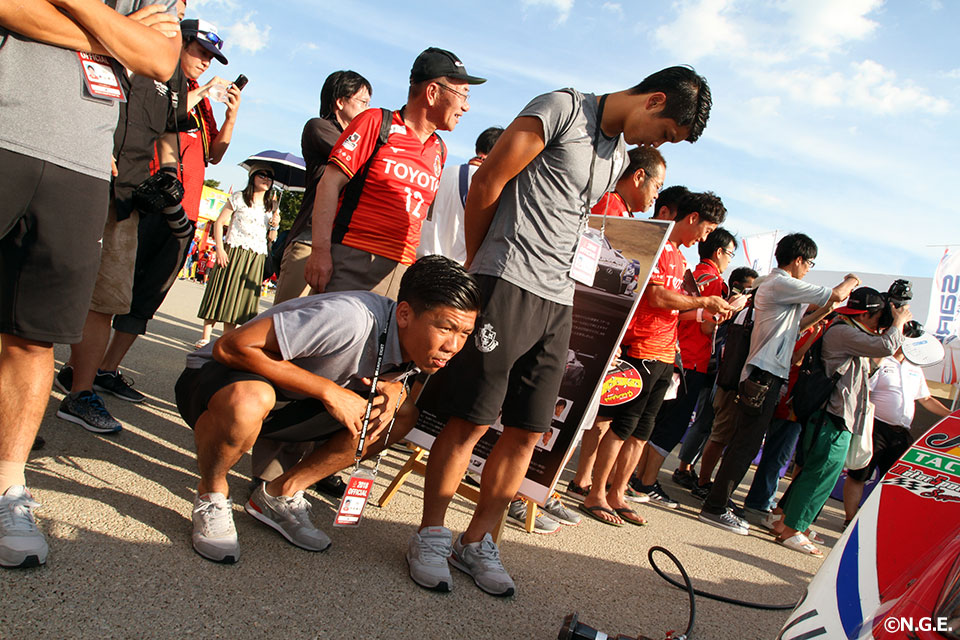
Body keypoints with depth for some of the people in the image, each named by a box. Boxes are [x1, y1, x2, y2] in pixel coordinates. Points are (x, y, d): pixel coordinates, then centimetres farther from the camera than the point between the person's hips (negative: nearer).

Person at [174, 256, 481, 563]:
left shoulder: (410, 344, -10)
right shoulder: (350, 319, -35)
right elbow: (231, 347, -32)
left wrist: (391, 389, -14)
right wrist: (328, 391, -30)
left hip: (290, 402, 7)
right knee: (248, 400, -42)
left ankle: (281, 494, 2)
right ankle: (211, 493, -9)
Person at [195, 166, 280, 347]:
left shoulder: (271, 206, 12)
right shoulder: (238, 198, 2)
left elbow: (271, 238, 15)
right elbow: (219, 222, -2)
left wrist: (275, 226, -6)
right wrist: (220, 249, -11)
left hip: (256, 258, 3)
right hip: (232, 252, -3)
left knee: (238, 298, 4)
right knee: (220, 291, -2)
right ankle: (205, 337, 6)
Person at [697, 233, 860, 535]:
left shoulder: (773, 283, 21)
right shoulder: (782, 284, -11)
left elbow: (793, 325, 29)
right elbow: (836, 294, -9)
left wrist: (823, 311, 24)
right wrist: (851, 281, 12)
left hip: (760, 374, 11)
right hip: (765, 376, -11)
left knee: (742, 443, 12)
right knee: (746, 445, -8)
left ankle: (717, 501, 17)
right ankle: (715, 508, -5)